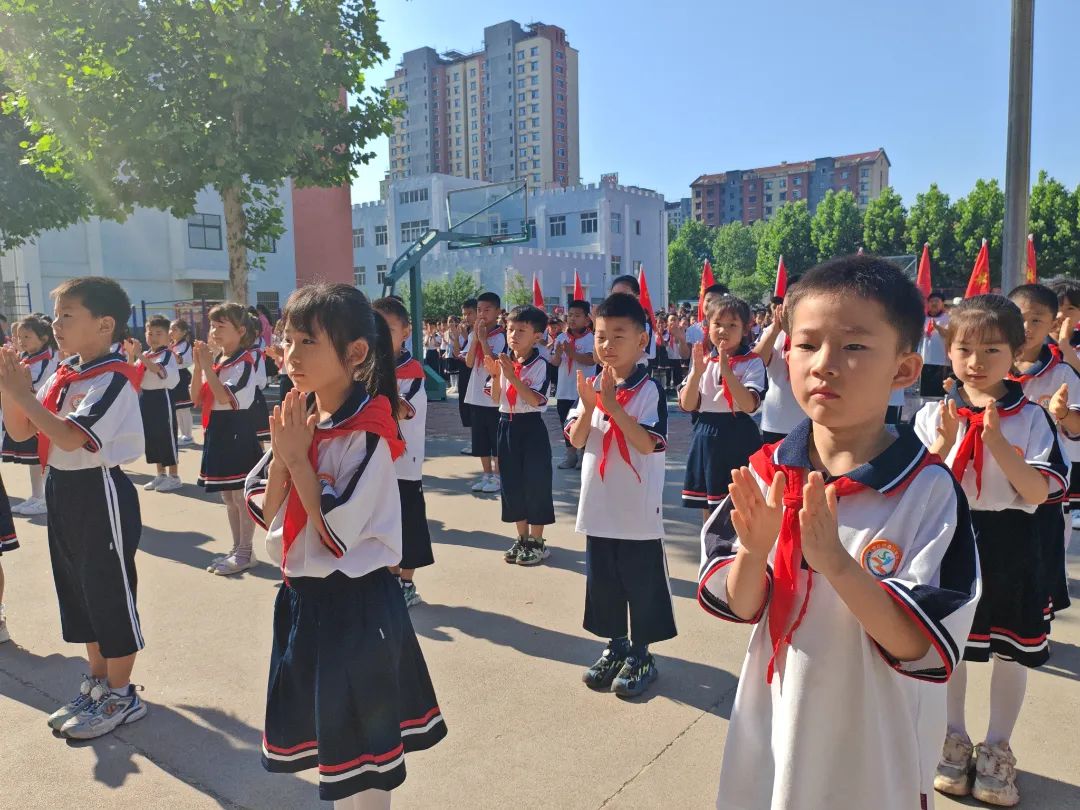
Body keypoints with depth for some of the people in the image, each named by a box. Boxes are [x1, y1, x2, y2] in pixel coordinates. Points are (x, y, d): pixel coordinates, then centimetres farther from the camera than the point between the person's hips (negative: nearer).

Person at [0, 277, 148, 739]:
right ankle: (97, 682, 35)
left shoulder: (114, 379, -18)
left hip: (99, 493, -9)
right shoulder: (62, 374, 7)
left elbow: (70, 438, -26)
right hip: (62, 490, 9)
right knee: (76, 591, 18)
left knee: (111, 594, 3)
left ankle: (122, 696, 19)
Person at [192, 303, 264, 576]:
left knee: (242, 495, 1)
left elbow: (225, 398, -25)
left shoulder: (244, 362, -15)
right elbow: (198, 399, 7)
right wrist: (198, 365, -3)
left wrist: (207, 367, -21)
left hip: (236, 431, -9)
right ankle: (236, 549, 27)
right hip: (216, 430, 9)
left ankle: (245, 552, 12)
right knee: (227, 496, 16)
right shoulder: (215, 361, 10)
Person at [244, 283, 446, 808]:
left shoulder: (367, 434, -21)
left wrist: (299, 457, -20)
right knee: (326, 733, 23)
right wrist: (281, 453, -12)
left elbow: (337, 534, -24)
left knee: (360, 741, 10)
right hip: (302, 597, 8)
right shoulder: (298, 421, 2)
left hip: (355, 604, -7)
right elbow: (265, 515, 3)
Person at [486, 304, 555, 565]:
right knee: (512, 483, 12)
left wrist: (512, 377, -24)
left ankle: (537, 543, 15)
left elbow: (535, 400, -21)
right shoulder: (504, 362, 4)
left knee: (535, 483, 1)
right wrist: (495, 376, -9)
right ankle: (522, 539, 26)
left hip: (531, 427, -6)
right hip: (507, 425, 6)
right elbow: (496, 400, 7)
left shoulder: (540, 365, -12)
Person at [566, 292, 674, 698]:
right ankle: (615, 645, 35)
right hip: (599, 506, 5)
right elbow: (576, 440, 0)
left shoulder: (650, 390, -11)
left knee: (642, 585, 8)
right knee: (602, 582, 17)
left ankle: (641, 654, 25)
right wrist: (589, 406, -17)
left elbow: (647, 443, -21)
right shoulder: (591, 386, 4)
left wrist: (614, 406, -26)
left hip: (639, 509, -5)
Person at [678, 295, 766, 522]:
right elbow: (687, 405, -1)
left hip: (739, 437, -4)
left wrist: (727, 370, -25)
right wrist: (697, 372, -14)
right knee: (708, 505, 15)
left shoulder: (752, 363, -6)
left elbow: (749, 405, -20)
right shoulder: (702, 360, 6)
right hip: (706, 436, 4)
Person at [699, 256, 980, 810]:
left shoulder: (930, 490, -17)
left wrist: (835, 560, -32)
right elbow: (738, 607, -4)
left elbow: (924, 647, -19)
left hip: (875, 749, -3)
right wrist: (754, 549, -23)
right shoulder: (766, 474, -7)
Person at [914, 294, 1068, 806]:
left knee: (1011, 647, 11)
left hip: (1009, 545, 0)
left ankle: (996, 749, 32)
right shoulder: (933, 416, -4)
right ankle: (954, 740, 33)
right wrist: (944, 442, -21)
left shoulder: (1031, 418, -5)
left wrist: (997, 441, -22)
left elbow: (1038, 492, -13)